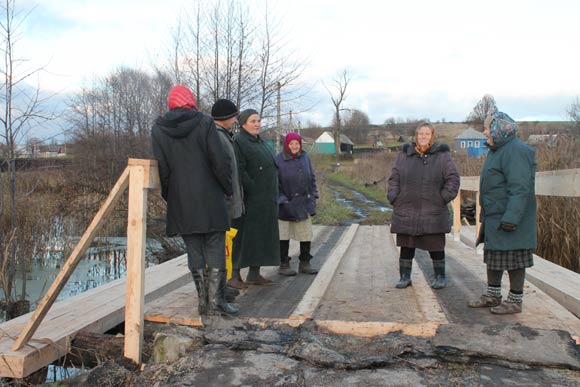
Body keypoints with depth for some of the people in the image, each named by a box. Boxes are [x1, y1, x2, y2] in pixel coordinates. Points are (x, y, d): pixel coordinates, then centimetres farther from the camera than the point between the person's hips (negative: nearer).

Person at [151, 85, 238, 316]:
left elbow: (161, 168, 2)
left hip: (180, 203, 3)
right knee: (215, 251, 4)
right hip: (209, 200, -3)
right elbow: (220, 161, -9)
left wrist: (168, 196, 12)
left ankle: (204, 302, 14)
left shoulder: (158, 129, 4)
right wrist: (227, 189, 3)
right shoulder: (204, 123, -5)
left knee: (194, 253, 9)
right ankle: (216, 301, 2)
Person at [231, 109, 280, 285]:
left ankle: (254, 274, 18)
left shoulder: (260, 142, 17)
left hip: (265, 200, 9)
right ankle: (234, 274, 5)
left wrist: (272, 195, 12)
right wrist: (253, 189, -18)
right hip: (249, 200, -8)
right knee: (243, 235, -3)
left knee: (261, 236, 10)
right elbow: (238, 171, -19)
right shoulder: (238, 141, -10)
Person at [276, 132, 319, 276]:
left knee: (306, 234, 10)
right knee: (283, 236, 3)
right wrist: (281, 199, -13)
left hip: (304, 204, 5)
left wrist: (313, 196, 8)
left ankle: (305, 264, 24)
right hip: (286, 205, -4)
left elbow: (312, 178, 13)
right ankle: (284, 265, 14)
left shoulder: (305, 158, 7)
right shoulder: (278, 160, -7)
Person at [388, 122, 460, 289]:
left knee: (436, 246, 7)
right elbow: (394, 178, 10)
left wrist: (443, 199, -8)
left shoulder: (442, 155, 0)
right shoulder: (404, 154, 7)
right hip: (406, 211, 2)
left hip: (433, 213, -2)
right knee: (406, 246, 9)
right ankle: (405, 276, 21)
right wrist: (394, 198, 0)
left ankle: (440, 277, 23)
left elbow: (453, 179, 0)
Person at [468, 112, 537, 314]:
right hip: (494, 216, 10)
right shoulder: (497, 150, 16)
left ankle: (515, 300, 13)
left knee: (513, 258, 0)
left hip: (510, 219, -10)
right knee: (493, 255, 15)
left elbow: (520, 188, -24)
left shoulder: (516, 151, -17)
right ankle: (493, 295, 27)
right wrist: (485, 215, 23)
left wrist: (511, 217, -29)